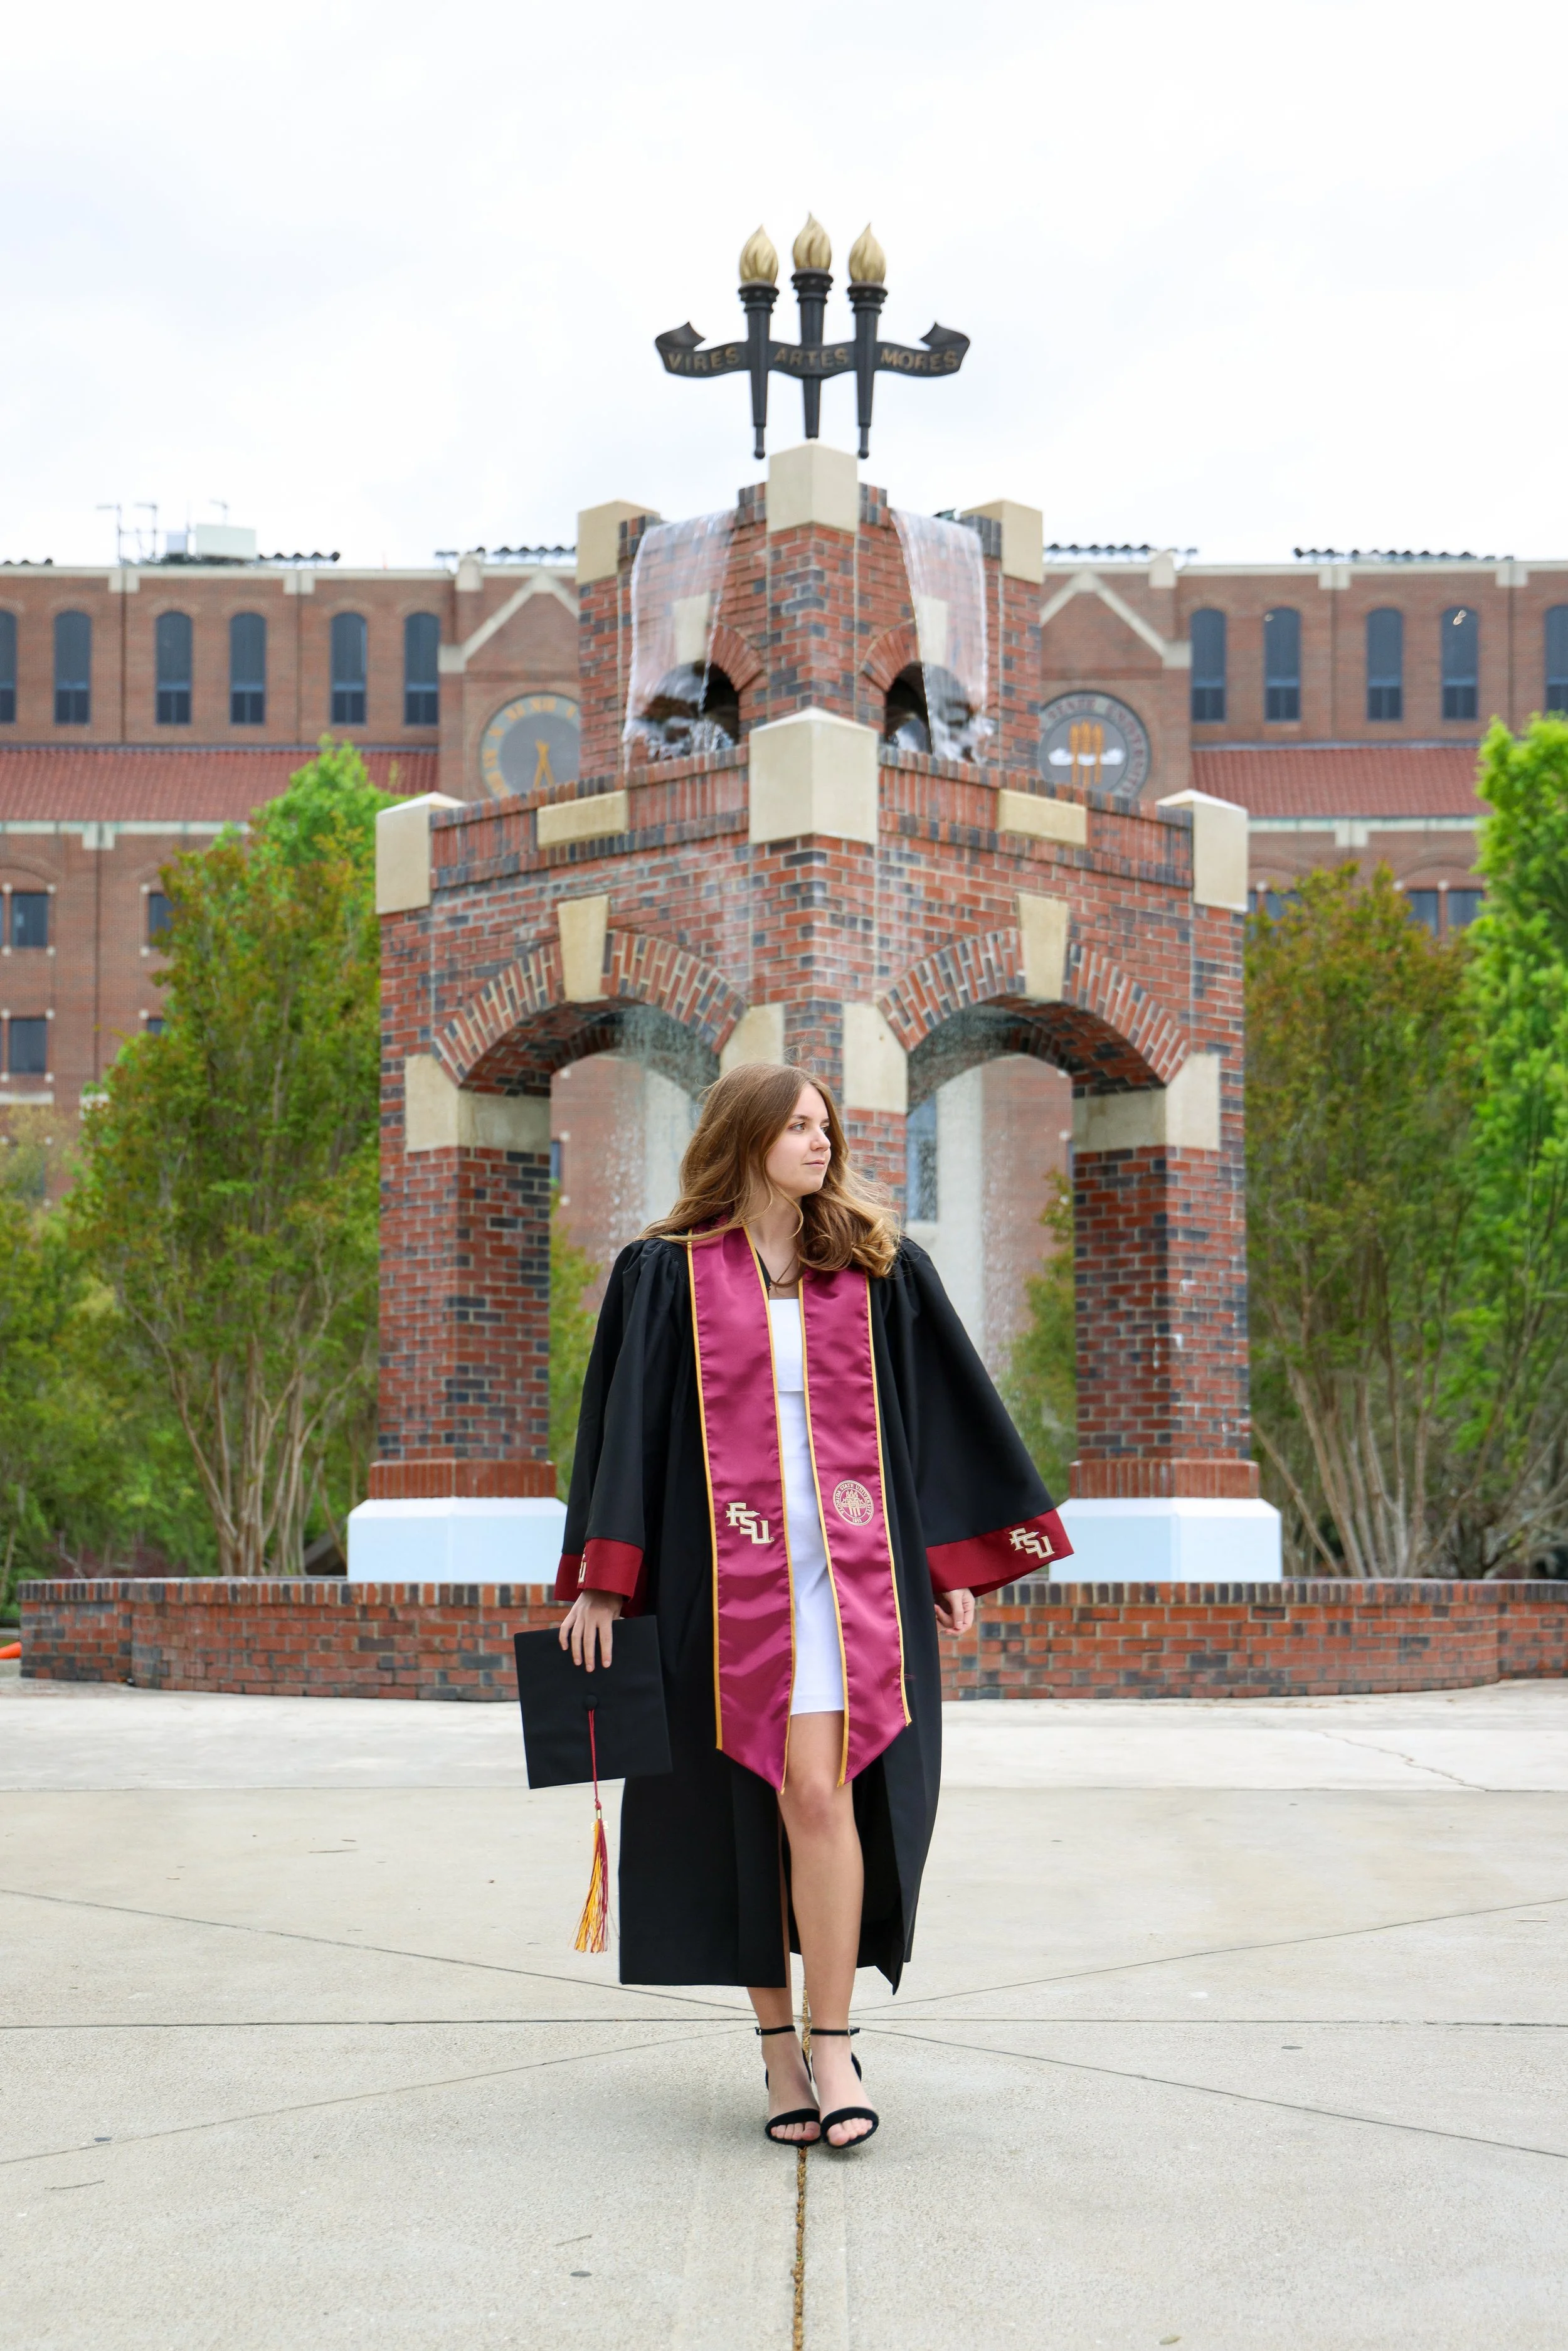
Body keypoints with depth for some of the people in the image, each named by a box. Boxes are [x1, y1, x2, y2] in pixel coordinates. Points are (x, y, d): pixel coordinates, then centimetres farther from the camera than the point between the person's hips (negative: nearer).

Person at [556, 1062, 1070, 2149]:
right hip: (726, 1571, 0)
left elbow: (942, 1409, 11)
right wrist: (601, 1581, -2)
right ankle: (780, 2049, 15)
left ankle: (831, 2047, -6)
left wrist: (953, 1564, 8)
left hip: (845, 1568, 0)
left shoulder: (879, 1270, 8)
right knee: (743, 1809, 4)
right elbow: (626, 1424, 3)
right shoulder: (668, 1275, 4)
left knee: (818, 1790, -12)